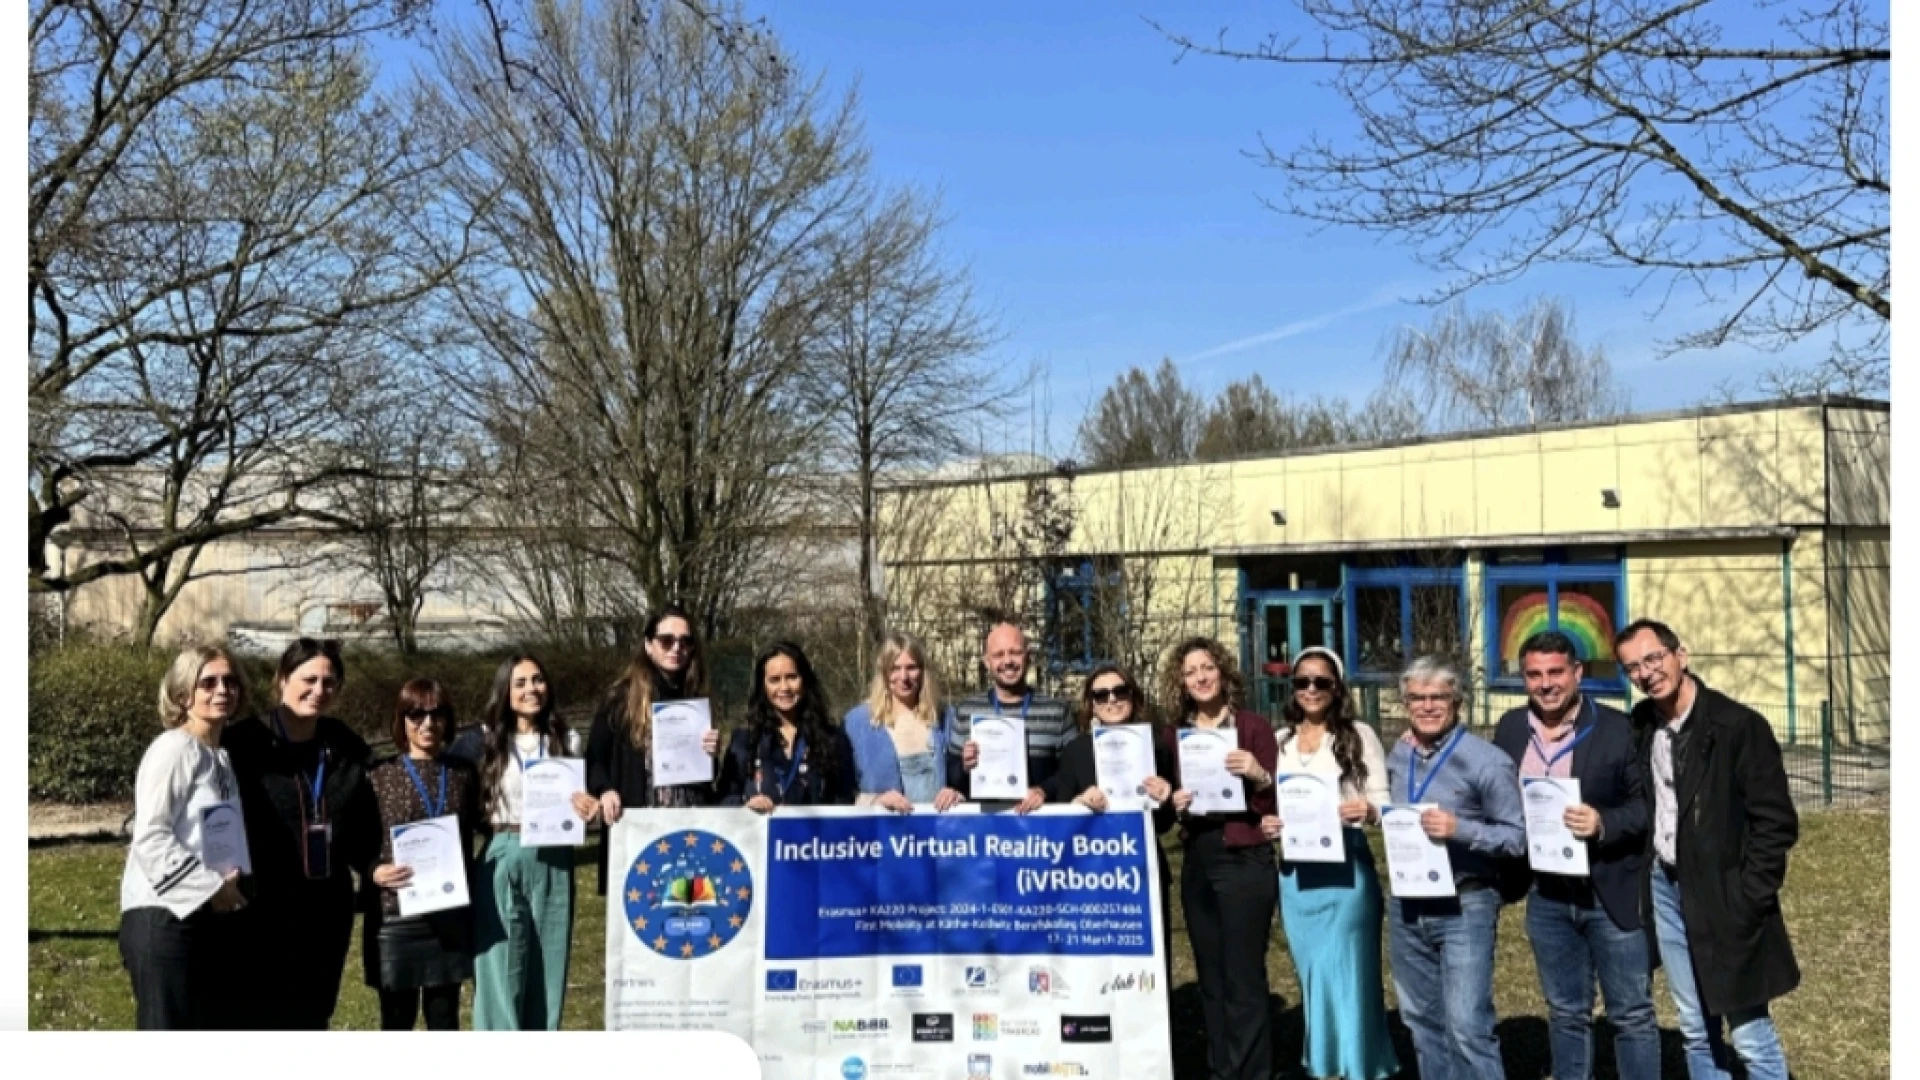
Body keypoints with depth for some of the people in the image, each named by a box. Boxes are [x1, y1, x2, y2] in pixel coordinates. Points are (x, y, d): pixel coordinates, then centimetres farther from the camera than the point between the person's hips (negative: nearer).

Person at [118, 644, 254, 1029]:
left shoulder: (221, 757, 16)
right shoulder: (172, 749, -11)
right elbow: (150, 839, -19)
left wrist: (231, 883, 4)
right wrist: (210, 887, -19)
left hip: (212, 919, 9)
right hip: (165, 919, -9)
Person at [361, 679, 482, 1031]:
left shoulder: (463, 772, 6)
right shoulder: (380, 775, -2)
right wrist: (374, 871, -17)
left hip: (451, 916, 2)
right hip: (396, 915, -2)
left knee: (445, 1017, 12)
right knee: (397, 1019, 7)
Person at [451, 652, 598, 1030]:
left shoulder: (567, 740, 9)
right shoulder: (481, 740, 1)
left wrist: (588, 810, -7)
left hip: (553, 867, 3)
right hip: (500, 865, -2)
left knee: (547, 971, 8)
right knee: (501, 974, -2)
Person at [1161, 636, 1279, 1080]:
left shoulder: (1253, 726, -3)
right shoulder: (1173, 736, 9)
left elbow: (1276, 805, -5)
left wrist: (1258, 776, -23)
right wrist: (1174, 806, -6)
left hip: (1245, 862, -5)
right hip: (1196, 865, 5)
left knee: (1244, 979, -4)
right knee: (1210, 978, 12)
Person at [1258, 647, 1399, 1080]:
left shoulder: (1359, 735, -3)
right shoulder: (1280, 740, 9)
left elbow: (1383, 803, -5)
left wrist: (1366, 811, -26)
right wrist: (1266, 825, -7)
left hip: (1346, 868, -4)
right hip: (1296, 872, 4)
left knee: (1347, 970, 0)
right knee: (1313, 972, 13)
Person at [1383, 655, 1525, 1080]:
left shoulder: (1487, 761, -12)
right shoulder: (1396, 757, 7)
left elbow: (1518, 836, -14)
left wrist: (1460, 829, -26)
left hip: (1465, 907, -6)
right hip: (1407, 906, 6)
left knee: (1467, 1027, -9)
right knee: (1422, 1021, 16)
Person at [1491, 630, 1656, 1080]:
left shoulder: (1617, 728, -9)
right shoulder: (1511, 728, 4)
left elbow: (1648, 803, -8)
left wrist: (1604, 824, -25)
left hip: (1613, 893, -4)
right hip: (1546, 896, 4)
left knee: (1631, 1014, 7)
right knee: (1565, 1013, 16)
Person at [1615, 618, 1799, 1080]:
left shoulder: (1739, 725, -14)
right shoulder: (1640, 725, 3)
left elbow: (1777, 821, -13)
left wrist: (1743, 899, -16)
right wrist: (1640, 878, 4)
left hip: (1721, 896, -5)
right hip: (1665, 889, 5)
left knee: (1750, 1034, 0)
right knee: (1695, 1029, 14)